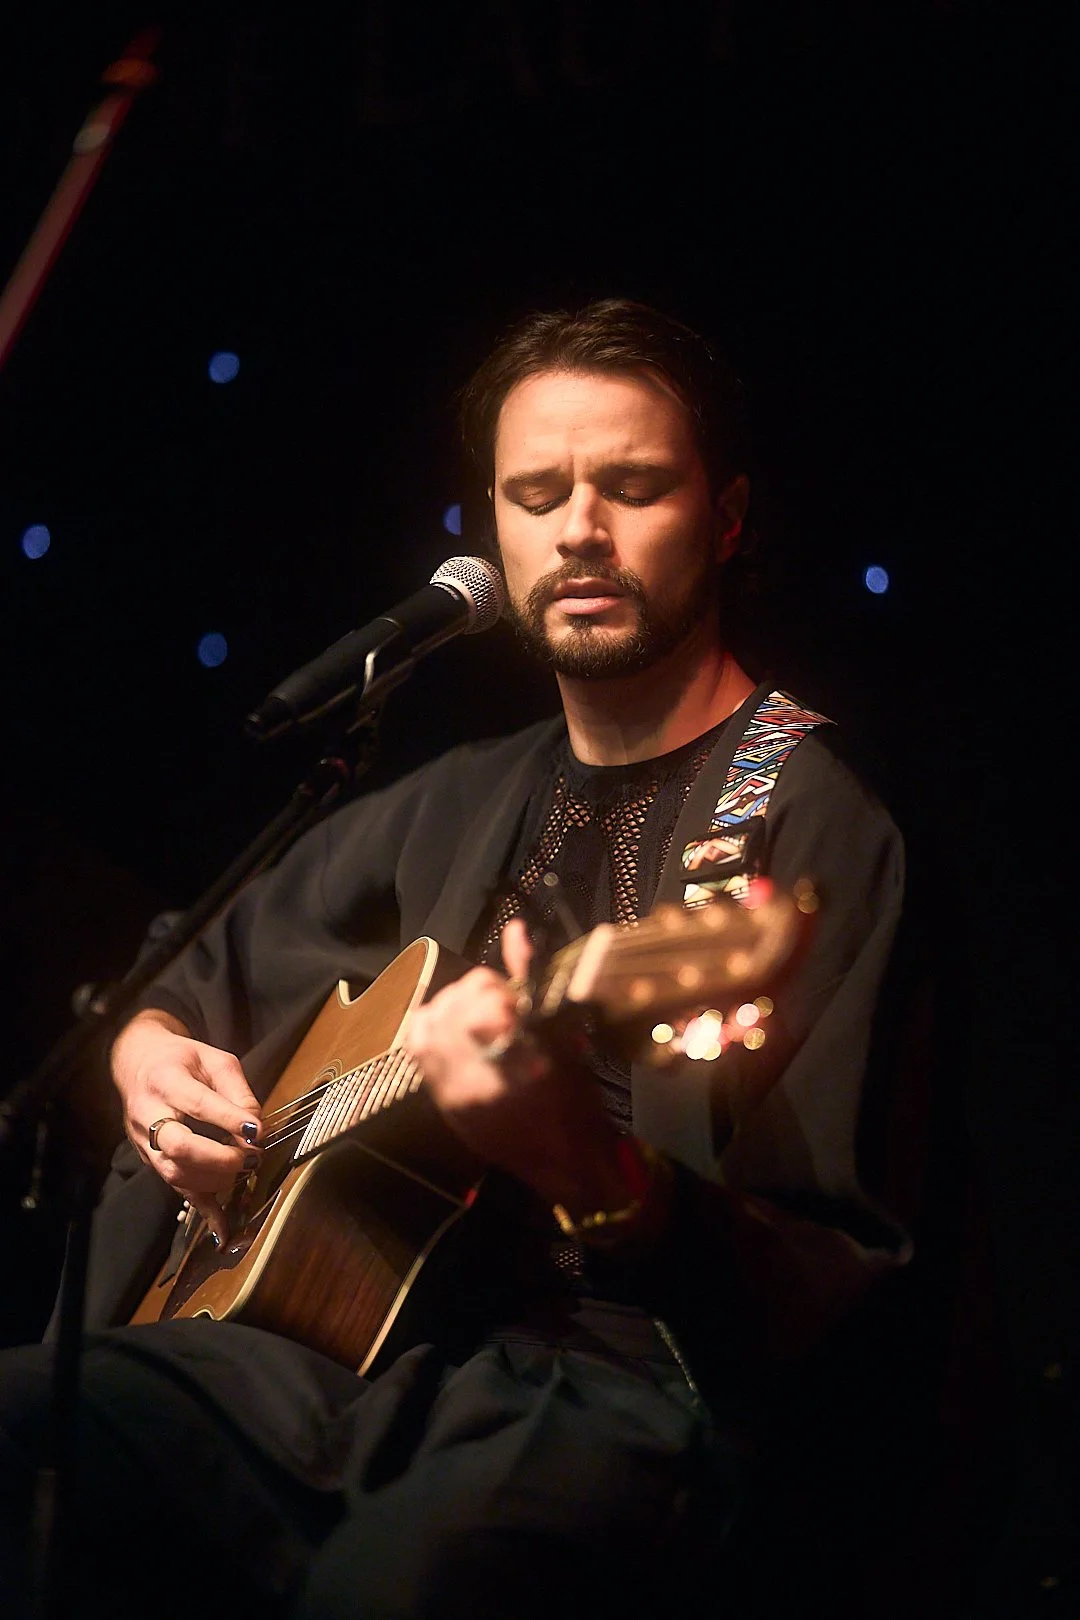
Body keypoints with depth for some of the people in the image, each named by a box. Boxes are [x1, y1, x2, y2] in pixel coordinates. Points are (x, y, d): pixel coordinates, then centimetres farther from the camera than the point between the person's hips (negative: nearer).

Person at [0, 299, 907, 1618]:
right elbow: (197, 981, 35)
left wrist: (589, 1170, -28)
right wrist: (152, 1058, 11)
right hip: (316, 1342, 7)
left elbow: (844, 1289, -10)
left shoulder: (819, 827, -2)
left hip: (610, 1375, -6)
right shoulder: (460, 803, 20)